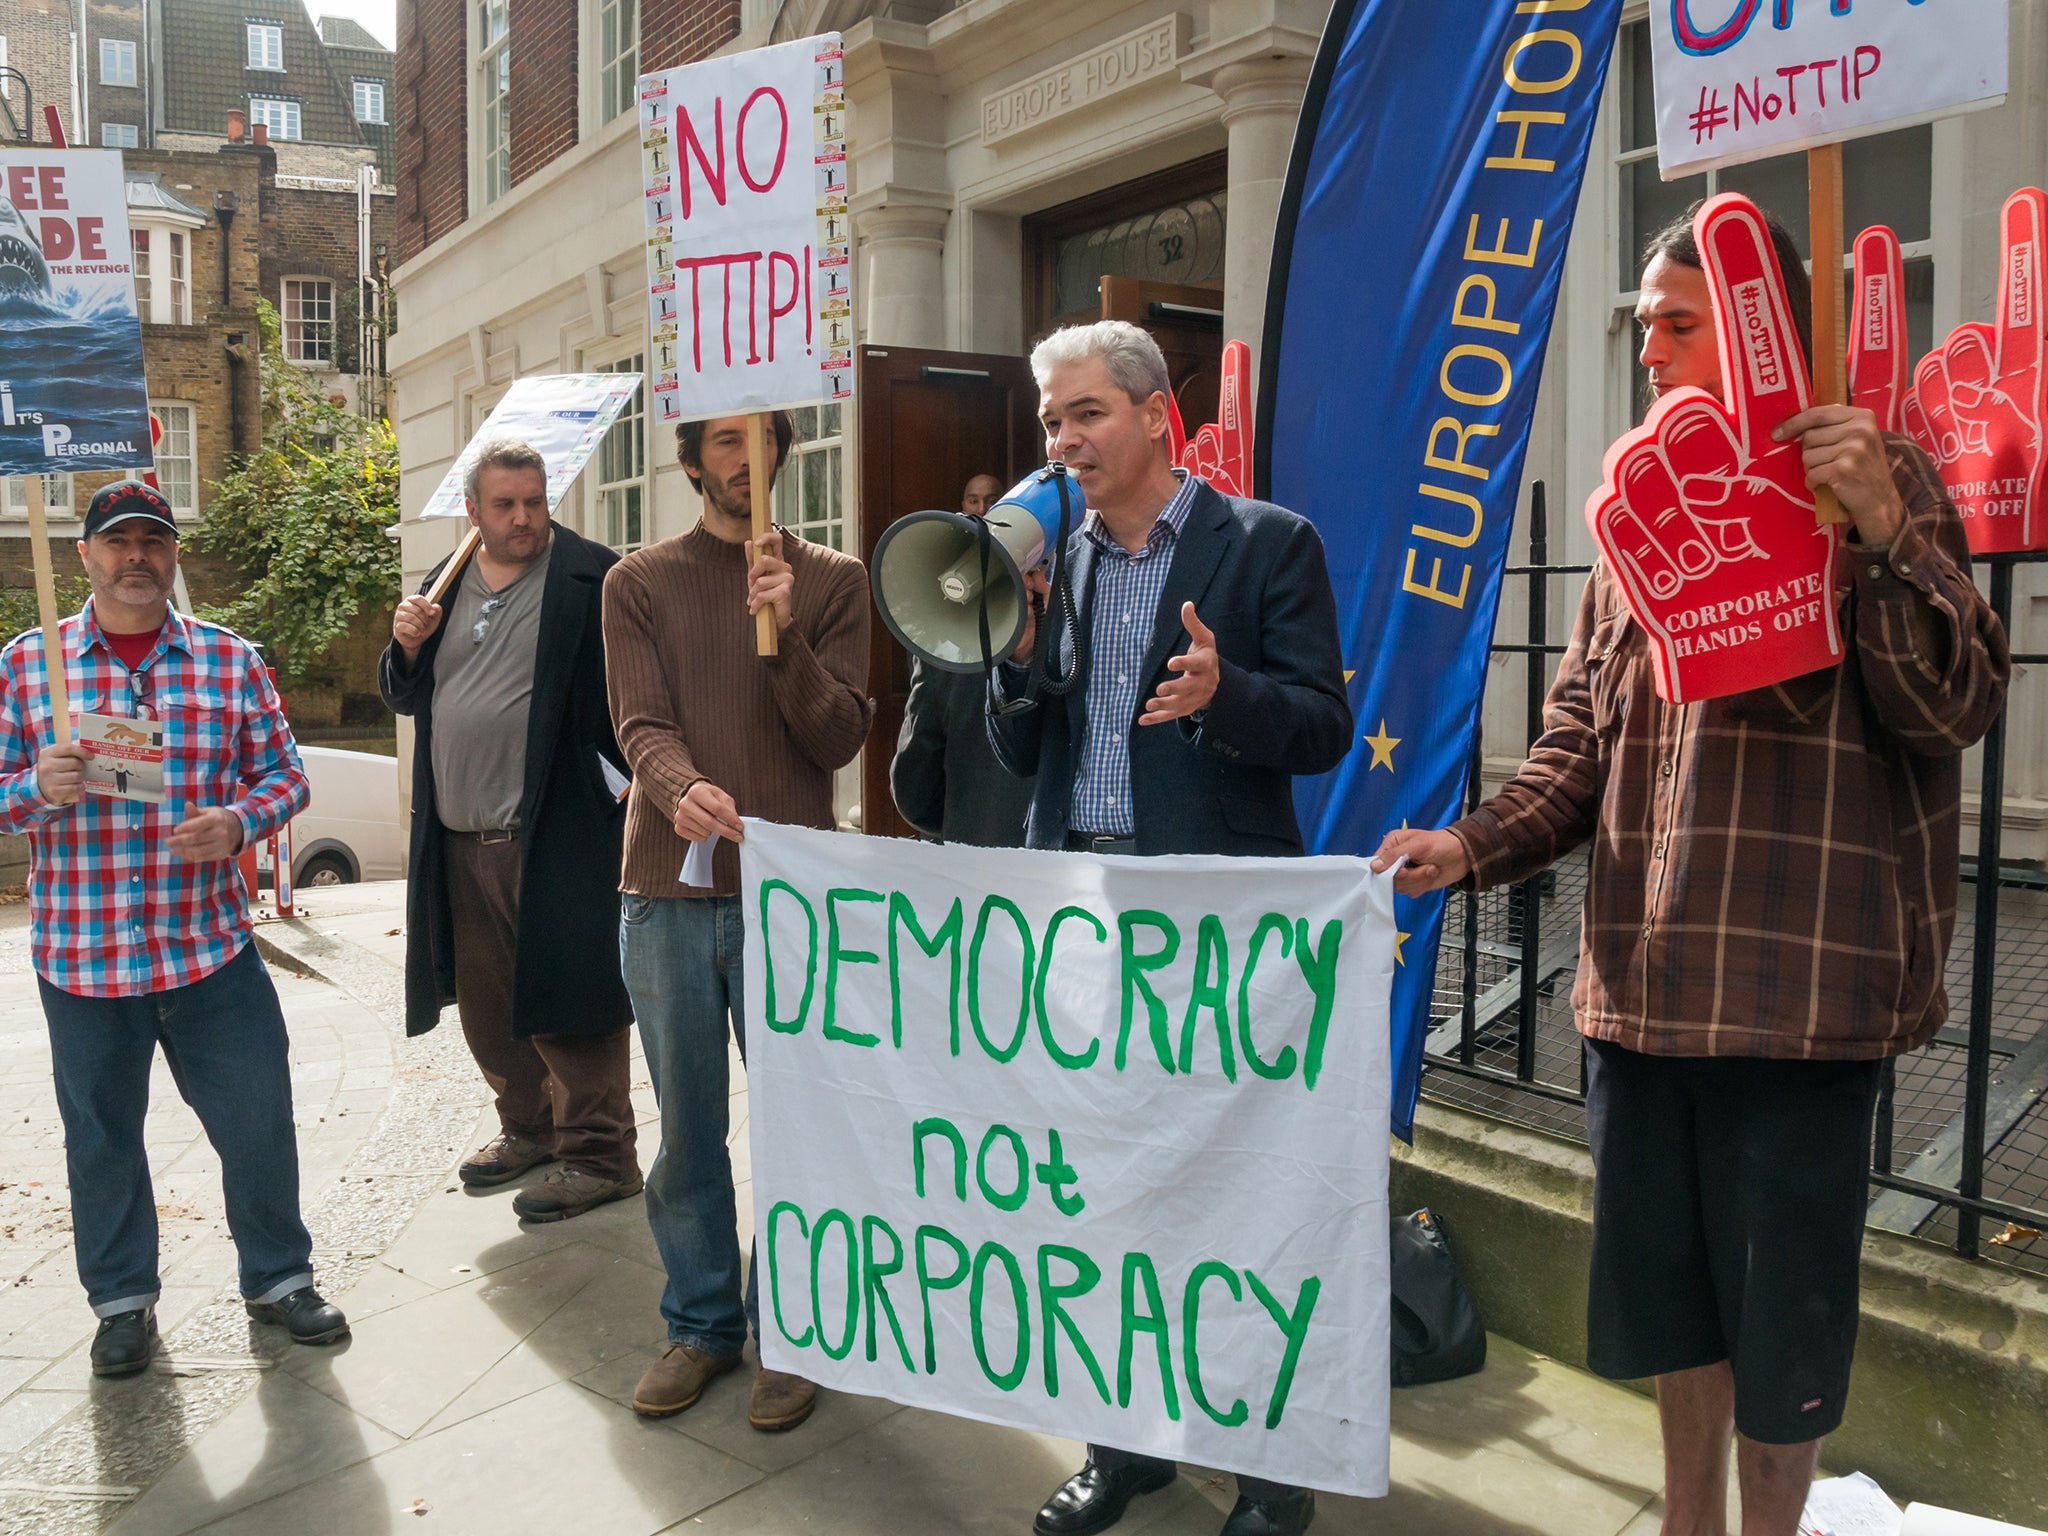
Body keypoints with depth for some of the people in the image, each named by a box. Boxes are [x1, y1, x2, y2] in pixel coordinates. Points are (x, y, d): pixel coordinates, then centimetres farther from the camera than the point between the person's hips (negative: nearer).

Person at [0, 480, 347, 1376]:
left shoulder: (231, 661, 3)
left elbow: (285, 774, 6)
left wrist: (239, 822, -14)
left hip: (211, 947, 0)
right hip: (80, 957, 0)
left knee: (258, 1120, 6)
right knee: (102, 1137, 14)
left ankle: (277, 1278, 27)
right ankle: (123, 1302, 33)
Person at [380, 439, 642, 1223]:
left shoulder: (592, 578, -6)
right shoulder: (444, 586, 14)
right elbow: (404, 697, 20)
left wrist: (633, 789, -20)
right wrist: (406, 648, 0)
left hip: (556, 838, -7)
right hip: (459, 842, 7)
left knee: (567, 1000, -1)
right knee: (486, 1005, 17)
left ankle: (600, 1155, 13)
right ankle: (530, 1126, 36)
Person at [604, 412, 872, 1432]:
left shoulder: (831, 581, 7)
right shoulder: (639, 583, 8)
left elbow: (840, 738, -2)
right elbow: (641, 725, -5)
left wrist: (784, 635, -17)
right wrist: (682, 789, -27)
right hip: (669, 889, 1)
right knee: (687, 1128, 11)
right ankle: (701, 1324, 30)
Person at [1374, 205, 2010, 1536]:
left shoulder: (1874, 479, -2)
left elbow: (1954, 707, -9)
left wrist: (1883, 531, -22)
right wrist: (1476, 843, -4)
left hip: (1798, 983, -5)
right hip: (1643, 977, 5)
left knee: (1779, 1319, 9)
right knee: (1671, 1297, 18)